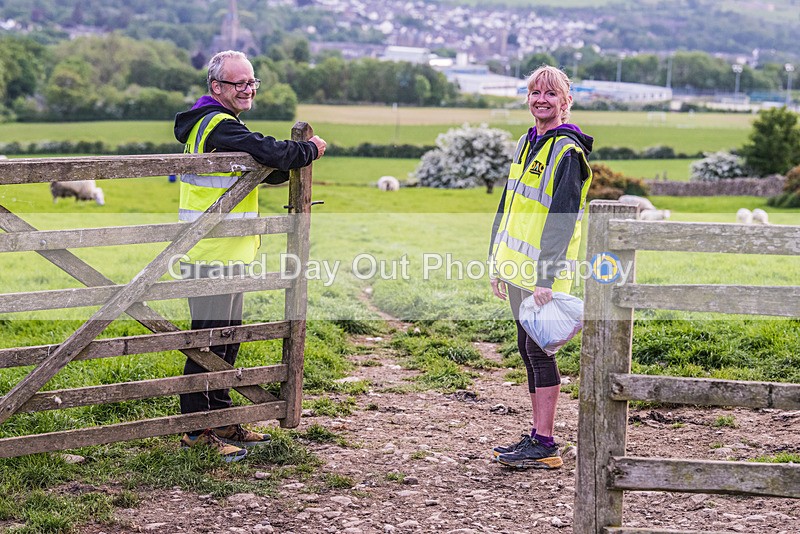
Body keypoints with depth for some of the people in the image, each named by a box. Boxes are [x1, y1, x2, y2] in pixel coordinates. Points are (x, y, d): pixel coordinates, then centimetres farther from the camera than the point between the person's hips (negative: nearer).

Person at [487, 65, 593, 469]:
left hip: (543, 272, -9)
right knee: (528, 349, 11)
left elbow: (562, 219, -18)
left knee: (538, 349, -7)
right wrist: (498, 262, 19)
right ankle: (536, 436, 19)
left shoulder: (567, 151, -12)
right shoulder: (527, 143, 16)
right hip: (518, 268, 9)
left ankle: (545, 447, -2)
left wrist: (546, 277, -22)